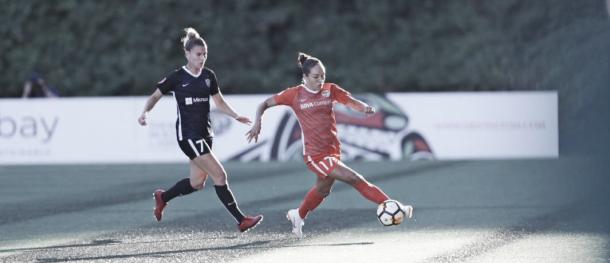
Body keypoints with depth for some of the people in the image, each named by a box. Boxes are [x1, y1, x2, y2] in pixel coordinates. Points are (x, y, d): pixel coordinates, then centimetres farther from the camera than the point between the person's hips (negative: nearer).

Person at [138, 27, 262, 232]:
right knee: (219, 175, -13)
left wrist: (236, 116, 1)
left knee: (197, 183, 13)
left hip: (205, 134, 7)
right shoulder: (177, 77, -7)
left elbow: (219, 102, 15)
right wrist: (145, 112, -16)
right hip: (187, 134, -7)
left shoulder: (208, 76, 8)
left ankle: (162, 197, 38)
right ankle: (241, 220, -10)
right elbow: (156, 95, 2)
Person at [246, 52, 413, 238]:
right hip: (316, 155, -6)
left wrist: (365, 107, -30)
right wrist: (258, 123, -13)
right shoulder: (295, 94, -6)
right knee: (355, 180, -16)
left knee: (322, 190, 25)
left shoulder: (330, 90, 3)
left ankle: (298, 215, 50)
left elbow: (351, 102, -9)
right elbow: (265, 104, 3)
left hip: (332, 151, 6)